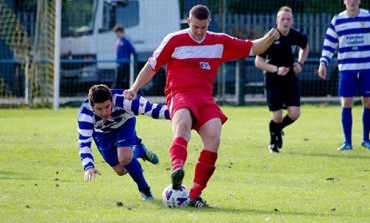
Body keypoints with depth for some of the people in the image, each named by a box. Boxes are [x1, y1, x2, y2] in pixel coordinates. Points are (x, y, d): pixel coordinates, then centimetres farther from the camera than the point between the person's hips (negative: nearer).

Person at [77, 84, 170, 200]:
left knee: (124, 158, -26)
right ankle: (139, 150, 35)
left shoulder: (122, 99, -42)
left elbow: (150, 108, -39)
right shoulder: (85, 112, -39)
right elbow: (84, 142, -41)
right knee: (121, 170, 5)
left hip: (124, 124, -2)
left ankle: (144, 189, -2)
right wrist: (88, 167, -56)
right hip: (103, 133, 2)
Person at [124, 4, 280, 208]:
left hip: (205, 98, 4)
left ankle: (195, 194, -13)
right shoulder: (174, 40, 4)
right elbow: (152, 65, 10)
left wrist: (268, 39, -5)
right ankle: (177, 169, -62)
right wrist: (135, 88, 2)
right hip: (180, 94, -4)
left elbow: (252, 48, 15)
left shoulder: (220, 42, 13)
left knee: (213, 139, -18)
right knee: (183, 124, -37)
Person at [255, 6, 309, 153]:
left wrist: (300, 63, 3)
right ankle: (273, 143, 23)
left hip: (290, 78, 3)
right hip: (273, 80, -3)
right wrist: (276, 69, -24)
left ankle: (278, 129, 26)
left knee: (294, 114, -9)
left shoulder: (296, 36, -5)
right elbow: (258, 62, -12)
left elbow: (305, 47, 20)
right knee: (277, 116, -7)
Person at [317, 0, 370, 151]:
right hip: (346, 69, 0)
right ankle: (347, 141, 2)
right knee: (346, 103, -5)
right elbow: (329, 44, 7)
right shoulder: (337, 20, 4)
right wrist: (323, 63, -3)